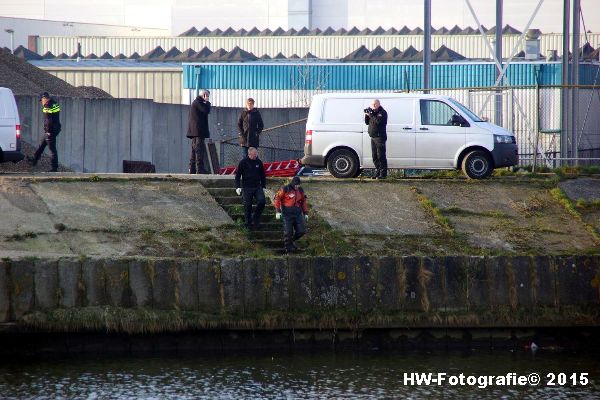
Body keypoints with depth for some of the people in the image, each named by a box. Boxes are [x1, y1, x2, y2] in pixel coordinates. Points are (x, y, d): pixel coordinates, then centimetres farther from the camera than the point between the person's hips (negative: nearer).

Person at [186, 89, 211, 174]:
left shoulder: (195, 102, 22)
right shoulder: (198, 102, -9)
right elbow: (207, 110, -16)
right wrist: (207, 103, -3)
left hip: (194, 131, 11)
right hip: (199, 130, -11)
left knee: (194, 149, 10)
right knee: (199, 149, -13)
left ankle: (192, 168, 10)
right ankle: (199, 168, -17)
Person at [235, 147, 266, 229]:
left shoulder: (259, 162, 7)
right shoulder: (243, 162, -3)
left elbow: (263, 175, 18)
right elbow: (237, 175, 1)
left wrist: (263, 186, 14)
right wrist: (238, 187, -8)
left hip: (258, 187, 2)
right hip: (247, 188, -2)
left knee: (262, 201, -17)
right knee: (247, 206, 0)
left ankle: (256, 218, 2)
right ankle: (248, 223, 12)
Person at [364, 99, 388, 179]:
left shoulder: (382, 113, -8)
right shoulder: (373, 112, 17)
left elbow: (378, 121, -22)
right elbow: (367, 122, 18)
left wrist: (370, 115, -18)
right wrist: (366, 115, 2)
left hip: (380, 137, -9)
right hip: (373, 137, 9)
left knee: (381, 156, -10)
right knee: (374, 156, 10)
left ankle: (383, 174, -9)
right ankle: (377, 172, 17)